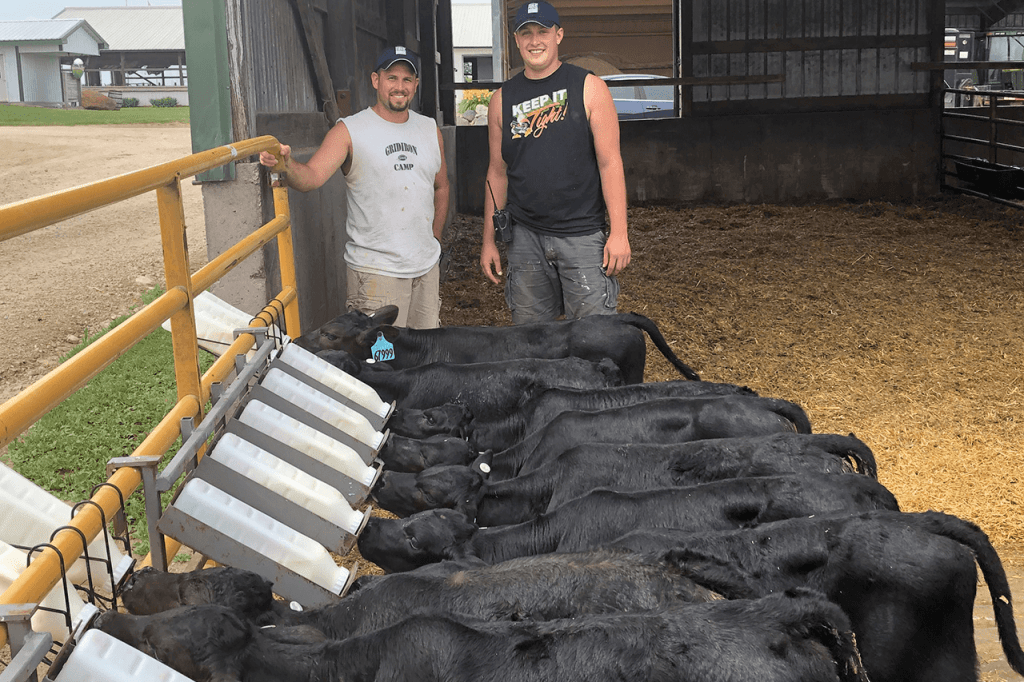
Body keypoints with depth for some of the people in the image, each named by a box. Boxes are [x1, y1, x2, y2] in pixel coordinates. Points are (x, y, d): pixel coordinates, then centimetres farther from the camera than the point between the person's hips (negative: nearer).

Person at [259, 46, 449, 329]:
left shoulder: (430, 130, 10)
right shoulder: (350, 131, -6)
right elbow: (312, 176, -19)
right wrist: (286, 164, -40)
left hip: (427, 265, 5)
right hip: (375, 270, -5)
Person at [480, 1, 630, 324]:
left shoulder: (589, 88, 0)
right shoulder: (502, 99, 9)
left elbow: (610, 162, -4)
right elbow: (497, 172, 13)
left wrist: (618, 232, -10)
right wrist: (489, 240, 10)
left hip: (583, 235, -3)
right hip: (525, 237, 3)